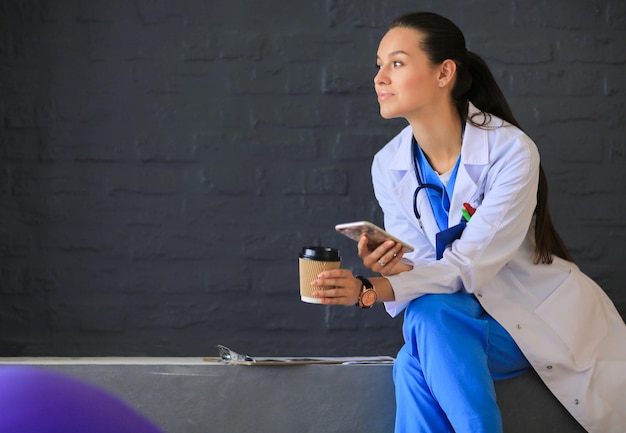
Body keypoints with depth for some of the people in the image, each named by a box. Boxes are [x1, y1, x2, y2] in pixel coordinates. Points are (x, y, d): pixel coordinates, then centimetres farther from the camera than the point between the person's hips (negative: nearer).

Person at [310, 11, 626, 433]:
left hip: (546, 317, -4)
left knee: (430, 315, -31)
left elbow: (470, 266, -25)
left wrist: (371, 290, -38)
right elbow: (418, 268, -4)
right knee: (415, 363, -30)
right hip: (470, 317, 4)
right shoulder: (389, 165, -2)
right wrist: (388, 271, -29)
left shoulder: (510, 149, -20)